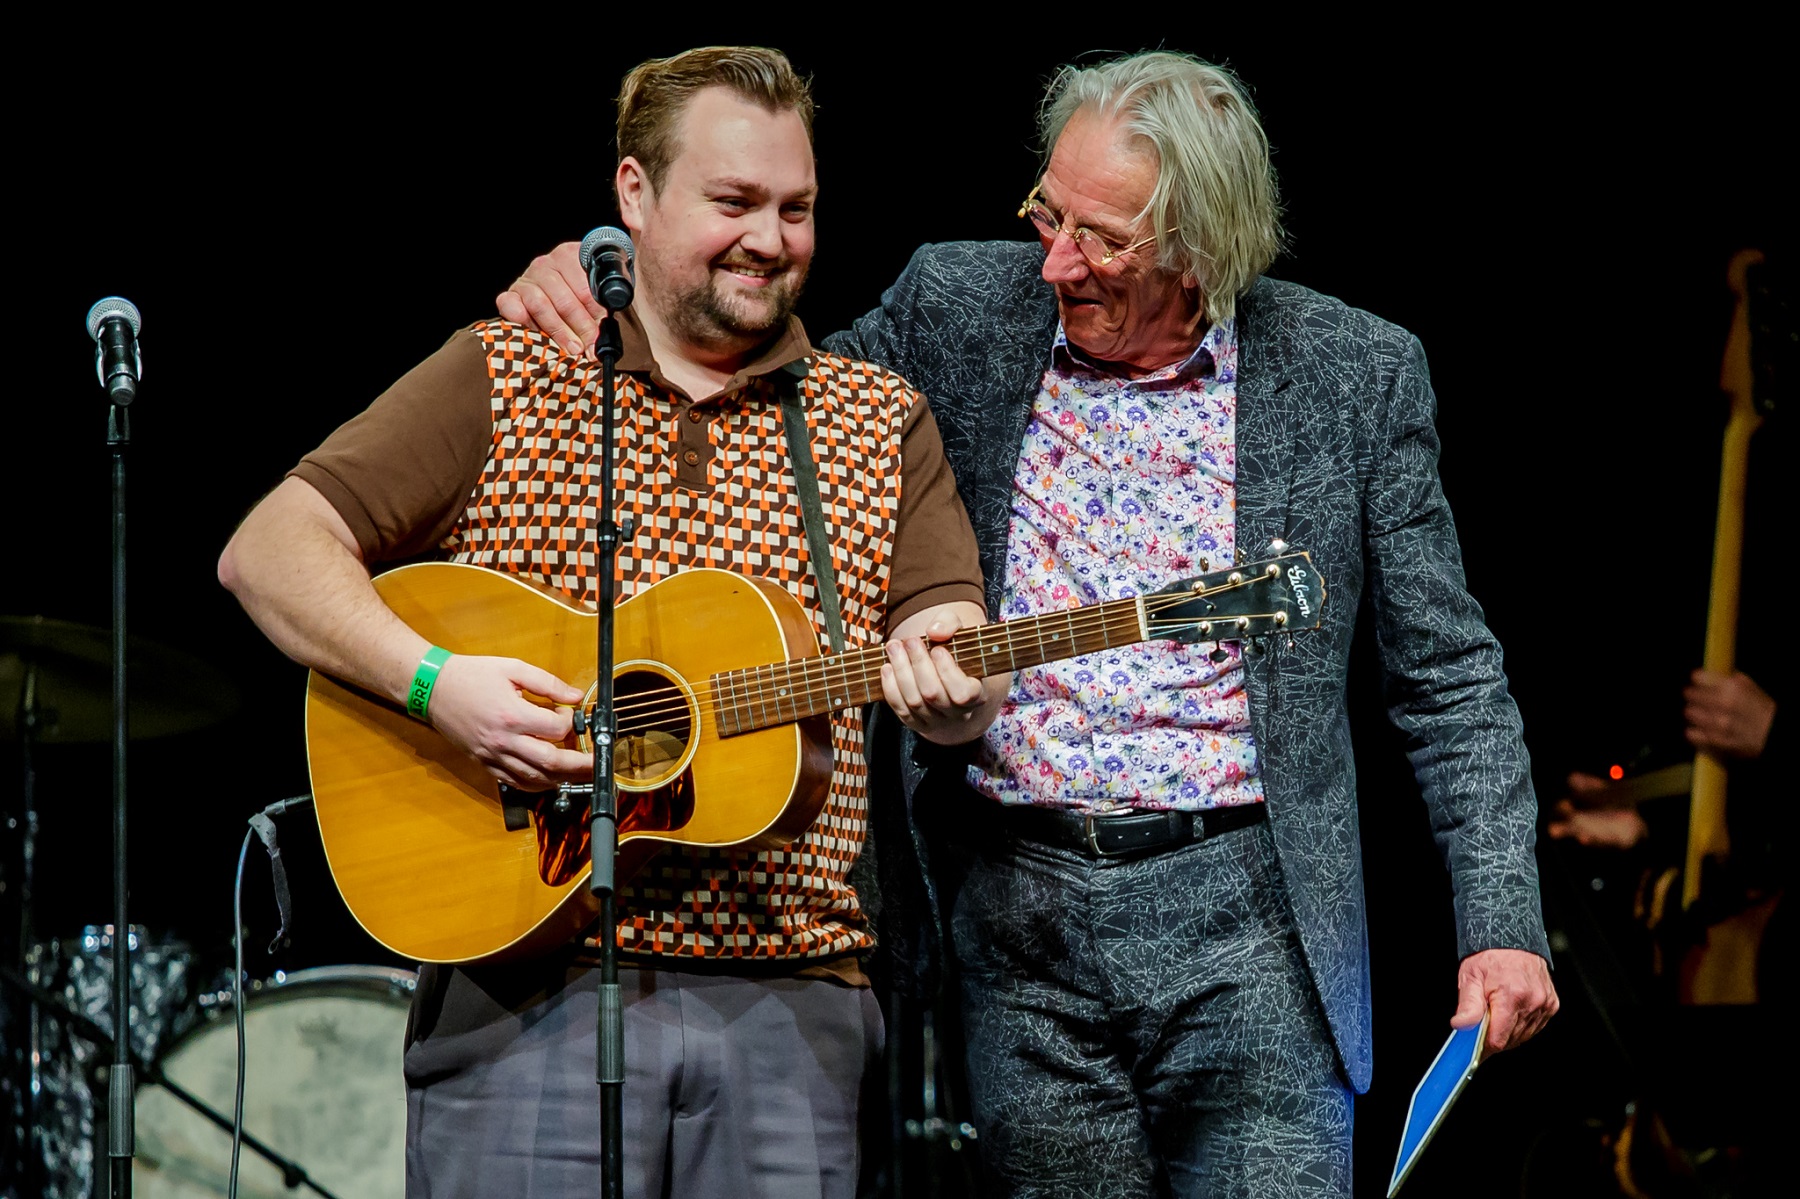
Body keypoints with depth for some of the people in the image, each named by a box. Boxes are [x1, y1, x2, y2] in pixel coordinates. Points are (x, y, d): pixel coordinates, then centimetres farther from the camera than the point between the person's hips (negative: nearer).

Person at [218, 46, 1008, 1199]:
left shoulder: (882, 422, 14)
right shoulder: (502, 379, 7)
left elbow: (963, 672, 6)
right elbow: (267, 552, 0)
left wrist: (948, 690, -19)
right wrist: (434, 680, -16)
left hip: (786, 1005, 2)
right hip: (530, 984, -2)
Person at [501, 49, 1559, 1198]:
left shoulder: (1356, 374, -2)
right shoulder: (959, 307, 3)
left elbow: (1451, 677, 3)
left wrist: (1502, 924, -6)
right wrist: (601, 292, 0)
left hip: (1243, 914, -2)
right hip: (1015, 907, 2)